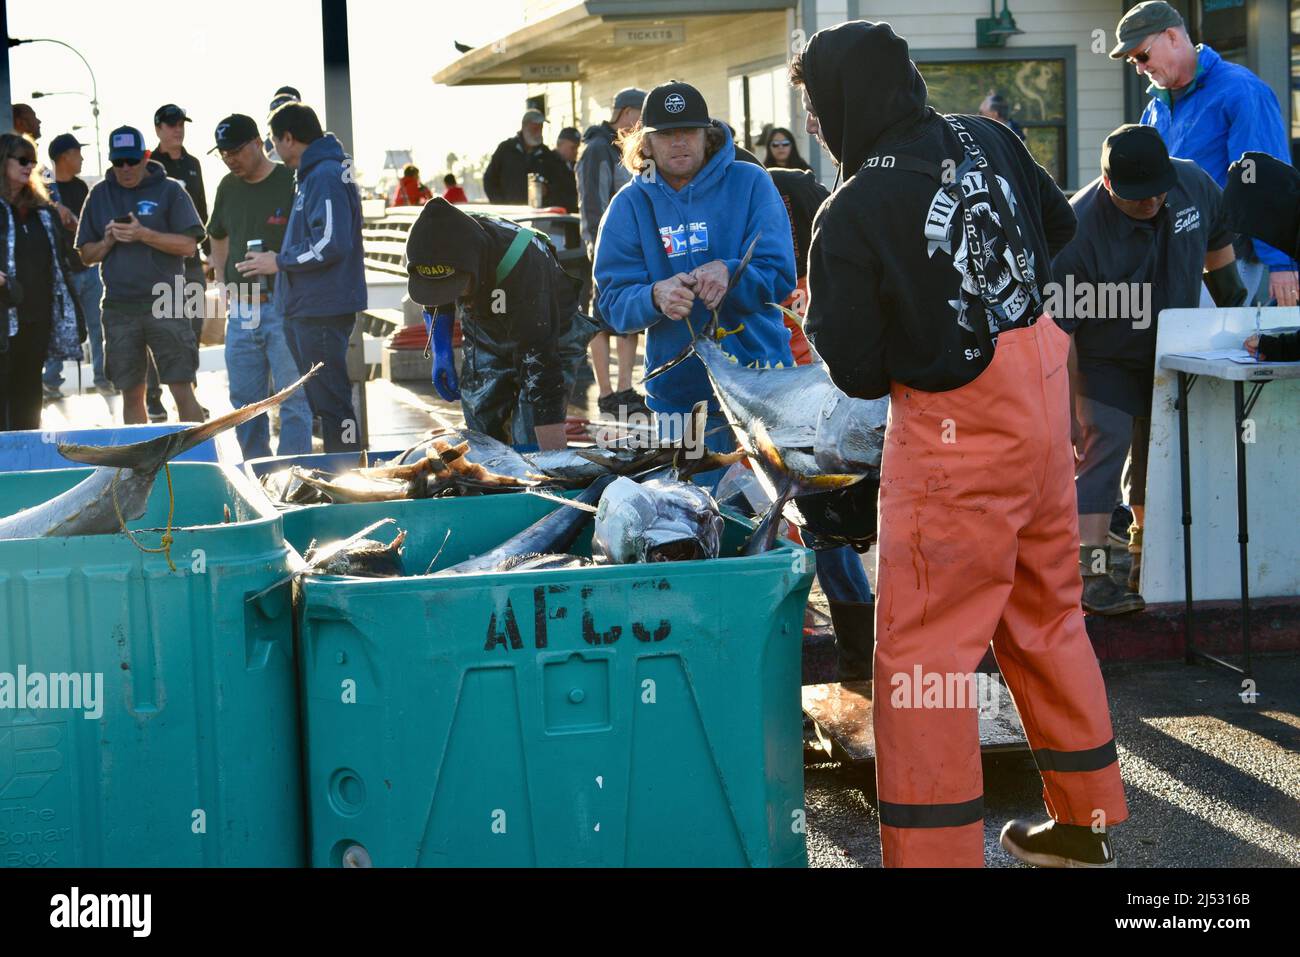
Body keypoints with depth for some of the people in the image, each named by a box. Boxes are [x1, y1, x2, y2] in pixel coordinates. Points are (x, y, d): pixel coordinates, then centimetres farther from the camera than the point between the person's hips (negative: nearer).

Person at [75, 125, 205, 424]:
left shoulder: (170, 190, 2)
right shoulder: (100, 195, 12)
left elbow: (189, 245, -6)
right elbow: (86, 254, 15)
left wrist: (144, 234, -16)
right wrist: (108, 241, -6)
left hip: (165, 306, -3)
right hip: (119, 307, 3)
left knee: (183, 391, -6)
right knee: (131, 394, 7)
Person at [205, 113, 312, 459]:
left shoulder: (292, 182, -8)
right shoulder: (228, 187, 12)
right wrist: (225, 285, 14)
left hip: (285, 307, -6)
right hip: (241, 310, 7)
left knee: (293, 399, -6)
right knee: (244, 400, 11)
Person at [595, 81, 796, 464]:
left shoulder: (750, 184, -2)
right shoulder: (629, 206, 2)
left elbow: (779, 277, -9)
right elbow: (613, 302, -5)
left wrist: (729, 273, -29)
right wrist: (655, 297, -27)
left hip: (761, 377, -1)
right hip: (679, 389, 1)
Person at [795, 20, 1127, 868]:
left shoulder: (853, 217, -18)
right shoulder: (988, 141, 0)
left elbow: (856, 372, -14)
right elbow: (1059, 227, 18)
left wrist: (819, 314, 5)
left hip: (957, 432, -8)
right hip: (1042, 393, 8)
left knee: (924, 646, 1)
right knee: (1045, 612, 20)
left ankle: (936, 851, 4)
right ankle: (1086, 823, 32)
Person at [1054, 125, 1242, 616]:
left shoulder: (1194, 184, -15)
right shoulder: (1080, 230, -30)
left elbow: (1217, 241, 9)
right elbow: (1056, 328, -26)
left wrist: (1233, 306, 15)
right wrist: (1063, 406, -25)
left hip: (1173, 352, 6)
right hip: (1104, 359, -5)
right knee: (1105, 442, -17)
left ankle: (1147, 557, 28)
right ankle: (1090, 572, -19)